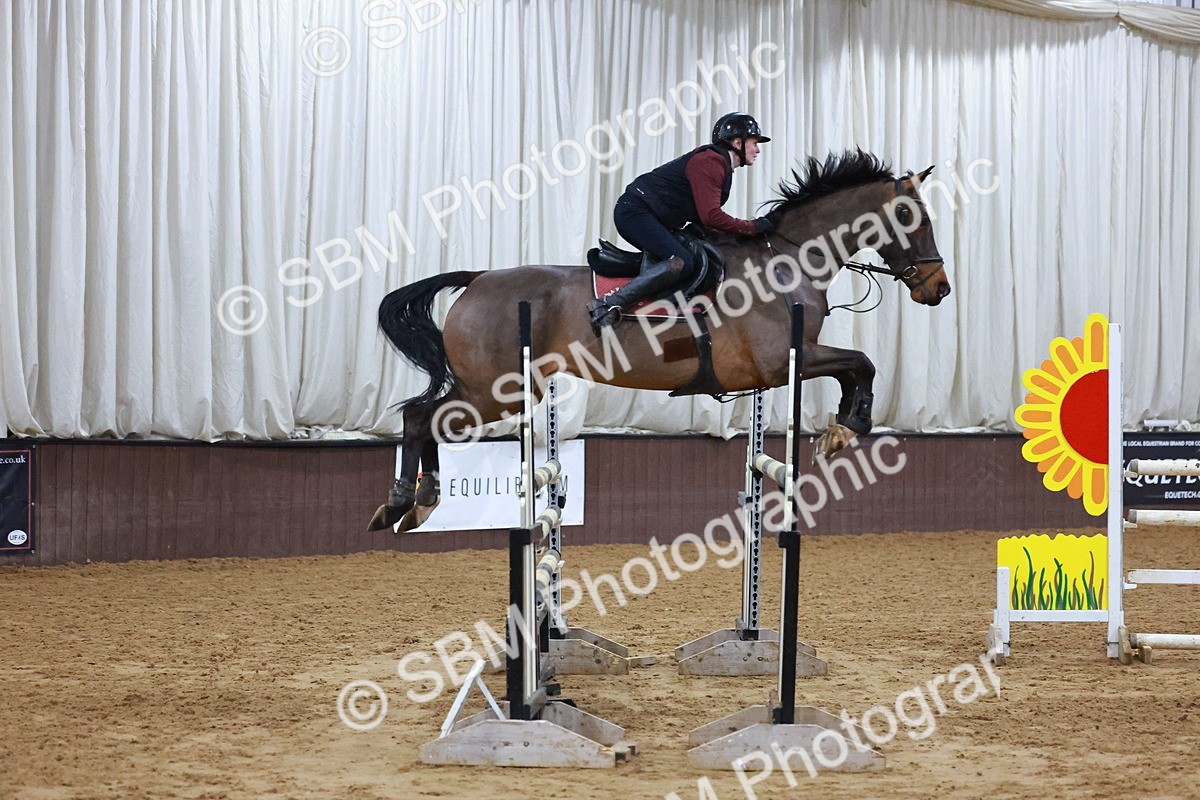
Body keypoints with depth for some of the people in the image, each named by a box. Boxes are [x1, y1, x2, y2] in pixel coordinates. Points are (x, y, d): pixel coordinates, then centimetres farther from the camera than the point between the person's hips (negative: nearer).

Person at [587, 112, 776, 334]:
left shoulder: (722, 165, 18)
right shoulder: (710, 162, -15)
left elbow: (704, 215, 19)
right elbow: (710, 216, -23)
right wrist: (753, 227, -14)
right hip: (636, 211, -11)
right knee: (682, 263, -28)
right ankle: (609, 306, -37)